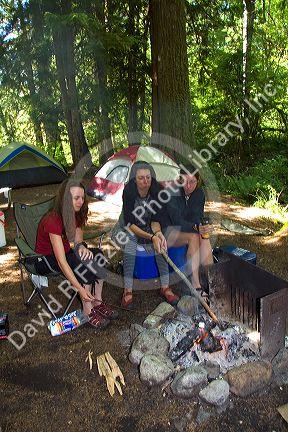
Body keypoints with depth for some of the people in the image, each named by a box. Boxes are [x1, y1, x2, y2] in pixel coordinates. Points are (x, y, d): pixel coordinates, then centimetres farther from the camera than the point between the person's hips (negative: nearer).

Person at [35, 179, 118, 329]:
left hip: (64, 252, 7)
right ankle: (88, 311, -17)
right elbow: (62, 261, -34)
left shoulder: (75, 215, -6)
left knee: (98, 255, -17)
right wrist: (80, 289, -36)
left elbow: (78, 241, -1)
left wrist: (82, 247, -27)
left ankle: (97, 302, -10)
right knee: (85, 264, -29)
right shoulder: (53, 221, -30)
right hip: (46, 260, -7)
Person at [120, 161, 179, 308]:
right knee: (129, 248, -33)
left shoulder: (155, 192, -18)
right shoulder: (128, 192, -26)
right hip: (131, 229, -2)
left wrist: (158, 233, -35)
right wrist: (151, 237, -37)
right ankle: (128, 291, -21)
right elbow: (129, 223, -27)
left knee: (161, 245, -26)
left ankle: (165, 287, -13)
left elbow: (155, 220, -12)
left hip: (149, 228, 3)